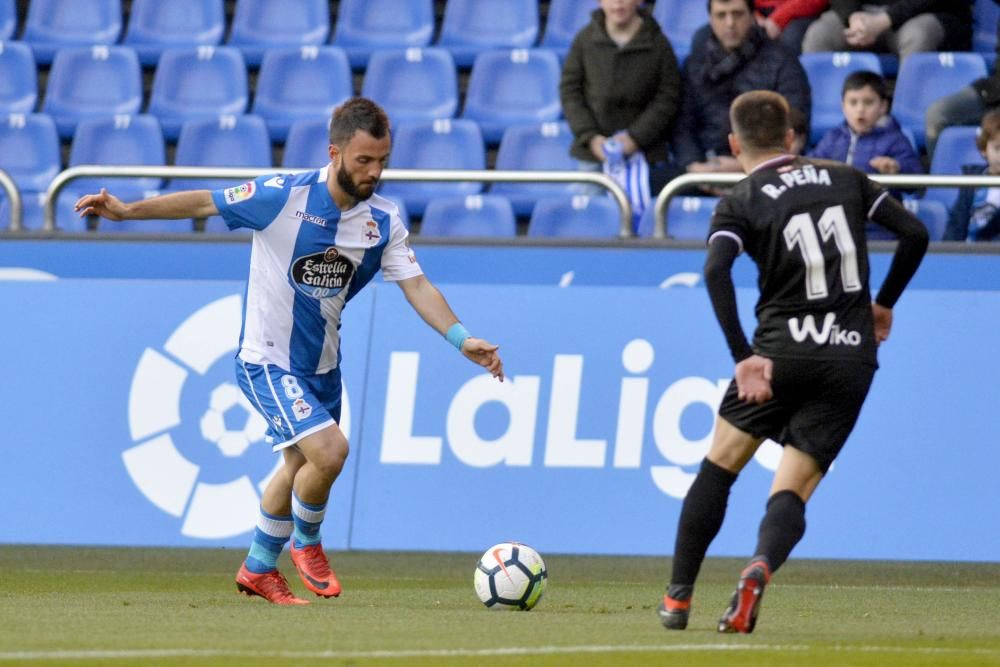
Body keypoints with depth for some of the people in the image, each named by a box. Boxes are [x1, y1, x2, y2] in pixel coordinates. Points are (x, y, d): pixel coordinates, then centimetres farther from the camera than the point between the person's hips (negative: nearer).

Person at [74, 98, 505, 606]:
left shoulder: (382, 221, -6)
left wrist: (461, 340, -19)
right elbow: (204, 203, -12)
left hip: (321, 363, 6)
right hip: (268, 360, -6)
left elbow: (416, 286, -7)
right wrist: (126, 211, -16)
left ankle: (258, 569, 41)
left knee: (299, 466, 19)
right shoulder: (284, 196, -20)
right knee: (329, 450, -22)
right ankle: (306, 542, 7)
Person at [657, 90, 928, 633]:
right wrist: (883, 304, 22)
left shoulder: (740, 202, 2)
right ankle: (761, 566, -29)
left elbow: (716, 269, -16)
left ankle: (678, 598, 15)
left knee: (719, 467, 16)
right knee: (791, 492, 3)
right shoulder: (847, 180, 12)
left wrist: (744, 356, -18)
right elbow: (915, 234, 9)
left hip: (782, 350, -2)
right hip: (853, 359, 2)